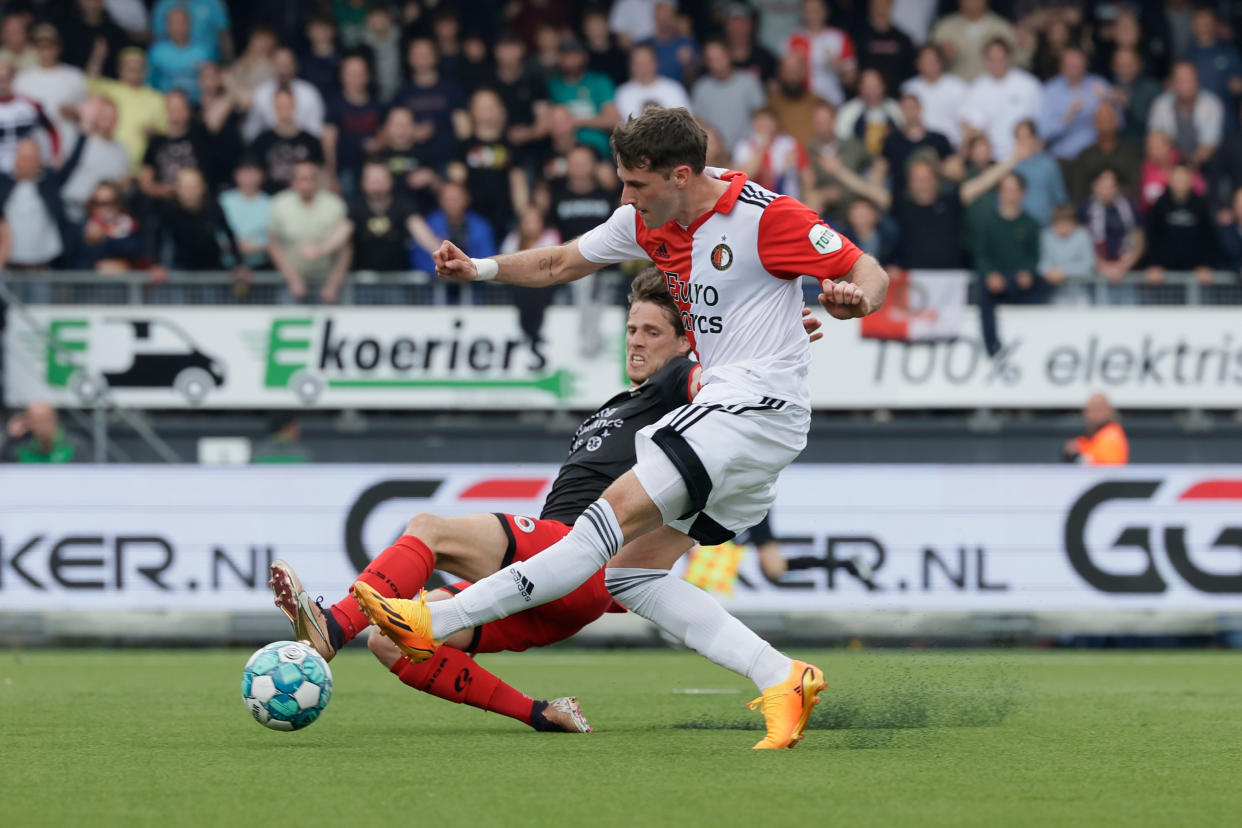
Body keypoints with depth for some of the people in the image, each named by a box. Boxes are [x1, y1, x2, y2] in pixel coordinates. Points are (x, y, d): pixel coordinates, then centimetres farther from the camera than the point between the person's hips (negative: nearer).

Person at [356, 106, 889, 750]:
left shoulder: (768, 216, -12)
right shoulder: (648, 220, 10)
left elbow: (870, 274, -7)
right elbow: (560, 264, 22)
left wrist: (855, 299, -31)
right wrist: (479, 269, 6)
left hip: (760, 402, -10)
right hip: (722, 405, 10)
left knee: (621, 511, -18)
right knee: (630, 576, 1)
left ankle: (440, 623, -21)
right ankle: (781, 680, -7)